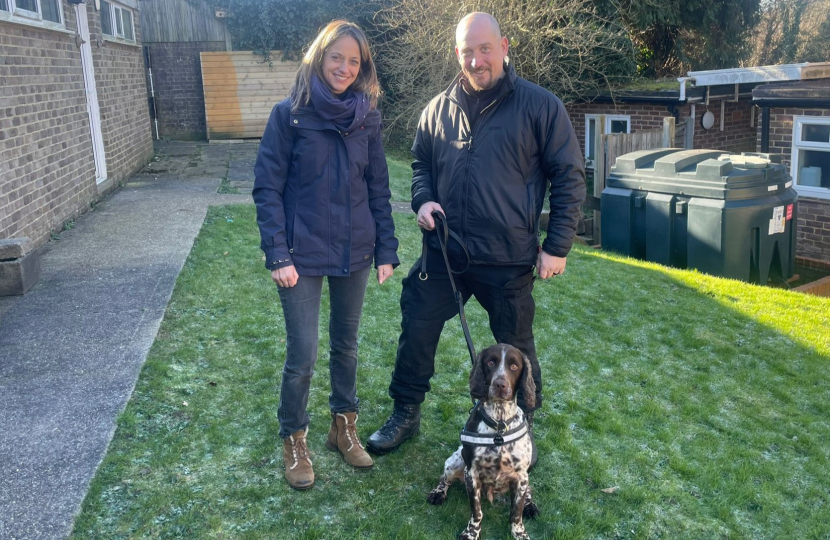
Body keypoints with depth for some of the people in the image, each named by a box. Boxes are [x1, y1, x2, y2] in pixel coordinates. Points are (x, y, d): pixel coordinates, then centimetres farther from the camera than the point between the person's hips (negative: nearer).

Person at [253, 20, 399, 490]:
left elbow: (379, 188, 7)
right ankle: (294, 442, 23)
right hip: (304, 254, -3)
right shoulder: (289, 114, -7)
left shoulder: (367, 117, 3)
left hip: (354, 253, 4)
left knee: (347, 345, 16)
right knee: (303, 356, 0)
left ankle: (344, 427, 35)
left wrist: (387, 251, 3)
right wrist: (278, 255, -13)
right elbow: (268, 188, -7)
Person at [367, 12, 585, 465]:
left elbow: (569, 177, -4)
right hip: (443, 252, 4)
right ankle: (406, 413, 31)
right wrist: (423, 201, -4)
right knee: (417, 330, 9)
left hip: (508, 259, -3)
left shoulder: (540, 106, -6)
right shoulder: (438, 110, 5)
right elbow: (421, 165, 18)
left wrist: (557, 246, -7)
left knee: (515, 344, 12)